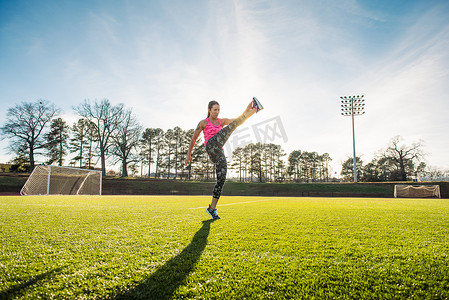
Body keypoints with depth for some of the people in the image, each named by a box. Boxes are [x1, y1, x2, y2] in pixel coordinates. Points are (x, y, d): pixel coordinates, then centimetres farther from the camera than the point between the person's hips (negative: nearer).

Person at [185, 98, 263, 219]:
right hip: (211, 146, -6)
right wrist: (189, 154, 14)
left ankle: (212, 208, 6)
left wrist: (246, 110, -3)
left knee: (221, 180, -1)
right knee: (234, 124, -17)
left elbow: (237, 120, 13)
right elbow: (194, 138, 16)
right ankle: (255, 109, -35)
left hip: (219, 154, 6)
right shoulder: (203, 123, 14)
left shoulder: (221, 121, 26)